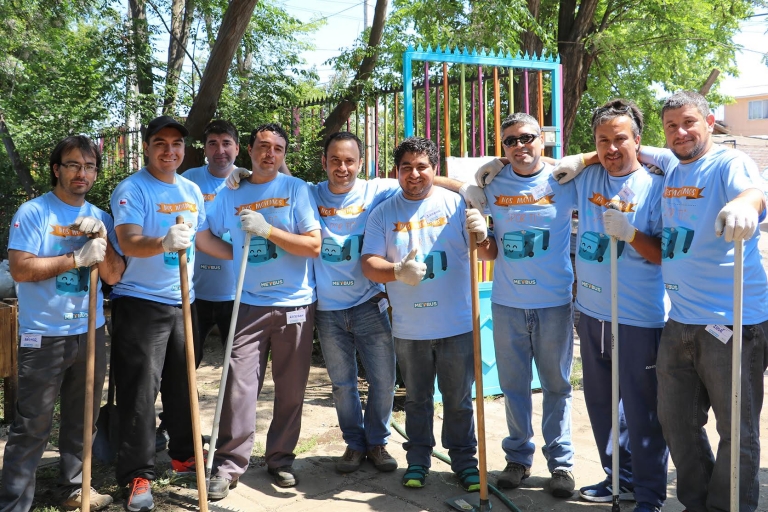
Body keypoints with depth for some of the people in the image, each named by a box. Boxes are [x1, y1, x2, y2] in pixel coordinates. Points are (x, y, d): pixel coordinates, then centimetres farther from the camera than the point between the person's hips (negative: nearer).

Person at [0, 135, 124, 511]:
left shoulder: (100, 218, 10)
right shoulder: (33, 212, -5)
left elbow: (113, 276, 4)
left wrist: (102, 239, -11)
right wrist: (77, 258, -19)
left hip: (90, 333, 5)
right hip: (44, 336, -5)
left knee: (82, 420, 15)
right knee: (32, 427, -2)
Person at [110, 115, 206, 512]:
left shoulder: (192, 190, 12)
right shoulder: (131, 189, -10)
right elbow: (129, 243, -24)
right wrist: (164, 244, -42)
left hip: (182, 301, 6)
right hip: (140, 302, -6)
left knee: (182, 383, 13)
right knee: (140, 390, -5)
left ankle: (184, 453, 30)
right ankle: (138, 475, 5)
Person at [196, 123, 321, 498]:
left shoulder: (295, 189, -1)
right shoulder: (231, 194, 7)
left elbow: (313, 245, -8)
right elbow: (203, 237, 14)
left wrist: (267, 230, -17)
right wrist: (239, 257, 4)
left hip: (296, 303, -1)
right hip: (250, 304, 1)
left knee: (291, 390, 8)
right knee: (239, 386, -5)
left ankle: (281, 459, 23)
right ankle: (229, 464, 7)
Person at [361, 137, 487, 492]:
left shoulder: (456, 204, -1)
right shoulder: (383, 213, 3)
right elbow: (369, 265, -2)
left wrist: (481, 236, -26)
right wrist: (397, 271, -23)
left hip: (457, 323, -1)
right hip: (409, 326, 1)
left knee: (459, 399, 10)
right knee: (417, 399, 16)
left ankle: (464, 460, 25)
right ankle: (417, 460, 30)